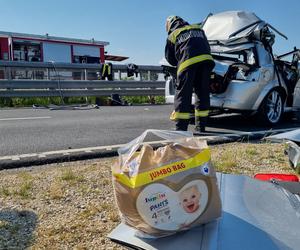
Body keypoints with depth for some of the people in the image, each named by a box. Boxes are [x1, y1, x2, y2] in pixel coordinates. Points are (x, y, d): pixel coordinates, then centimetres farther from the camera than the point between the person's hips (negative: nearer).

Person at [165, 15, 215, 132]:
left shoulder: (172, 35, 20)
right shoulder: (198, 28, 30)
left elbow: (170, 58, 20)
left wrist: (178, 63, 36)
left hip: (188, 62, -4)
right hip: (206, 58, 4)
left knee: (183, 94, -2)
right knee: (203, 94, 10)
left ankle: (181, 128, -7)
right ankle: (201, 127, 14)